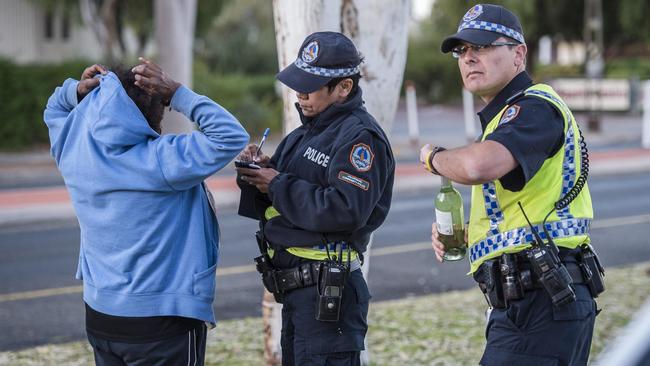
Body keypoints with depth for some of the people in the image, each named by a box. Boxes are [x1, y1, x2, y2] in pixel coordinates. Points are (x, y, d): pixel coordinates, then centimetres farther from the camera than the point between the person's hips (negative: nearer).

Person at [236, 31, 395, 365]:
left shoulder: (360, 137, -13)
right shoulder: (308, 131, 16)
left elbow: (346, 210, -27)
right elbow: (270, 205, 20)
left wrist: (278, 185, -18)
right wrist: (259, 170, -2)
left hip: (328, 294, -10)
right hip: (295, 288, 10)